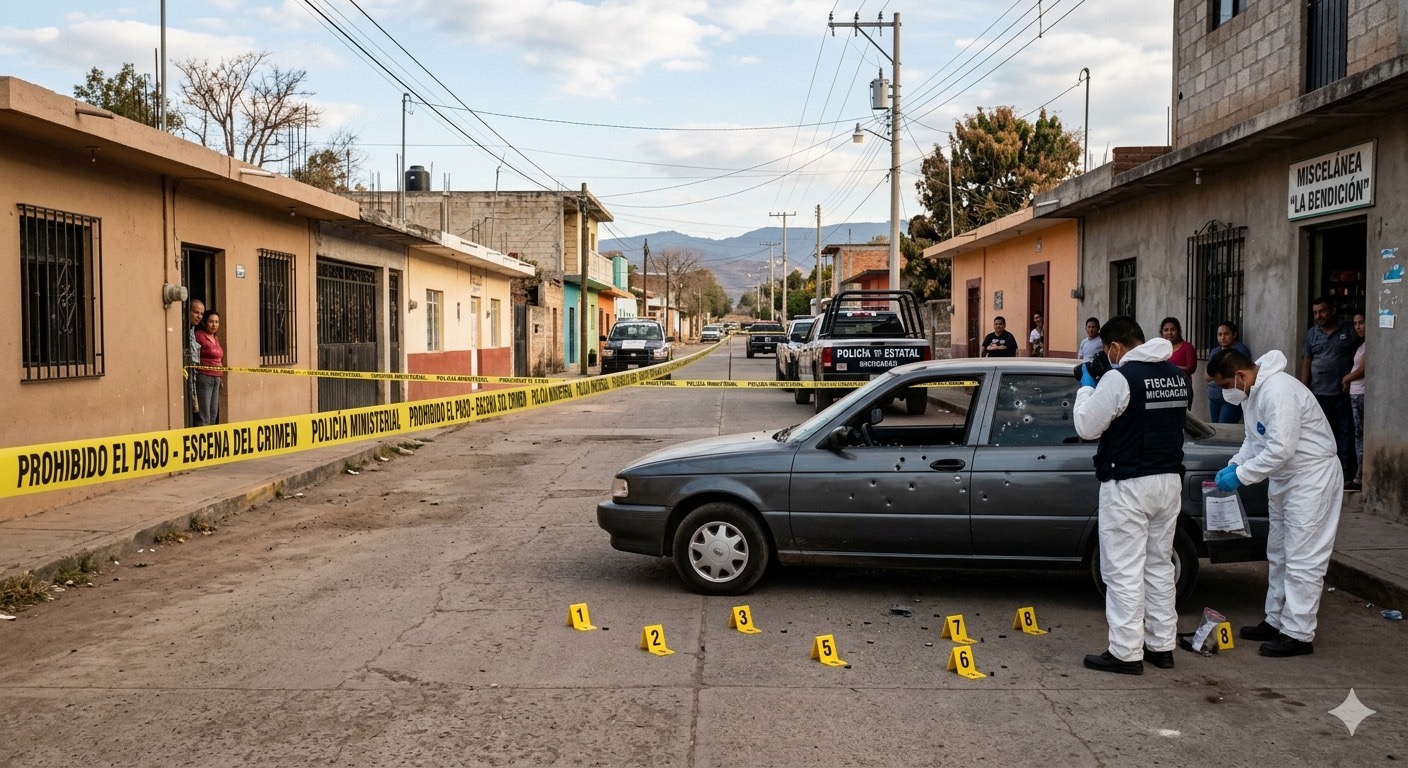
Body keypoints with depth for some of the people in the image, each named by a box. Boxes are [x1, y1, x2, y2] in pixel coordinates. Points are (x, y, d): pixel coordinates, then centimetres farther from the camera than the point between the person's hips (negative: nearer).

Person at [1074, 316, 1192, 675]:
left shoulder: (1120, 378, -16)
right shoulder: (1178, 376, 8)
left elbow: (1087, 427, -11)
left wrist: (1086, 387, 3)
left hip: (1128, 485, -8)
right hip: (1169, 480, 8)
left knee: (1124, 570, -2)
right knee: (1160, 565, 16)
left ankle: (1126, 653, 2)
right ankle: (1162, 646, 23)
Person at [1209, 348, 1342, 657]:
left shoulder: (1278, 391, -26)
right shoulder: (1253, 392, 6)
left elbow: (1281, 448, -30)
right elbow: (1254, 440, 14)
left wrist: (1241, 475, -23)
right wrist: (1234, 465, -2)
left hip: (1312, 476, -11)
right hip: (1284, 478, 11)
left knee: (1303, 558, -7)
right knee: (1279, 554, 18)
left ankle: (1299, 635, -2)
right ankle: (1276, 621, 29)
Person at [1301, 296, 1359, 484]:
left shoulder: (1349, 331, 1)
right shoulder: (1311, 334, 8)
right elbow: (1306, 363, 8)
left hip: (1344, 393, -2)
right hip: (1319, 393, 3)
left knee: (1345, 433, 1)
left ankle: (1346, 474, 6)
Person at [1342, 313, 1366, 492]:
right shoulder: (1362, 345, 17)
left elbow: (1362, 370, -11)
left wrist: (1346, 379, 3)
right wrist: (1348, 379, 3)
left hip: (1363, 394, -9)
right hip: (1355, 393, 9)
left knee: (1362, 436, -6)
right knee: (1359, 435, 9)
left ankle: (1360, 479, -4)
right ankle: (1359, 478, 12)